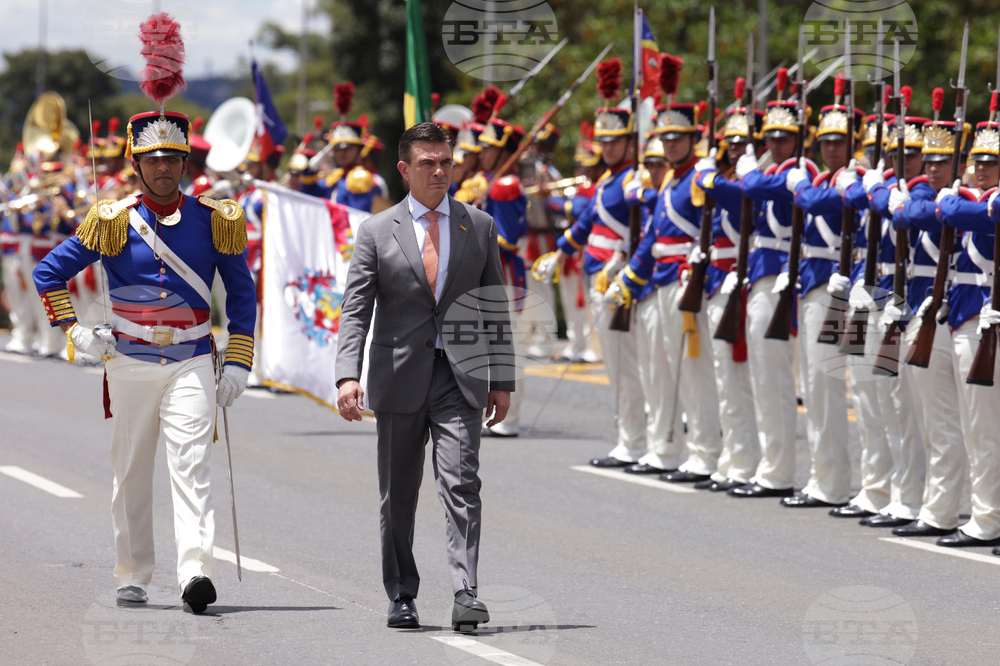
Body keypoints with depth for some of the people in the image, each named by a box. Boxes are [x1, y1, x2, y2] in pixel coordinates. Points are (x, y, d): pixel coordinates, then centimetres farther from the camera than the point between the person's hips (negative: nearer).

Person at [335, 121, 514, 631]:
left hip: (460, 377, 0)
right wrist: (348, 376, -15)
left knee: (461, 484, -13)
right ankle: (401, 598, 19)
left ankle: (466, 594, -18)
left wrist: (502, 380, 6)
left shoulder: (479, 226, 9)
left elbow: (495, 308, 12)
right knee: (397, 494, 8)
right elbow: (355, 311, -1)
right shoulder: (377, 232, 4)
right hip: (399, 378, 0)